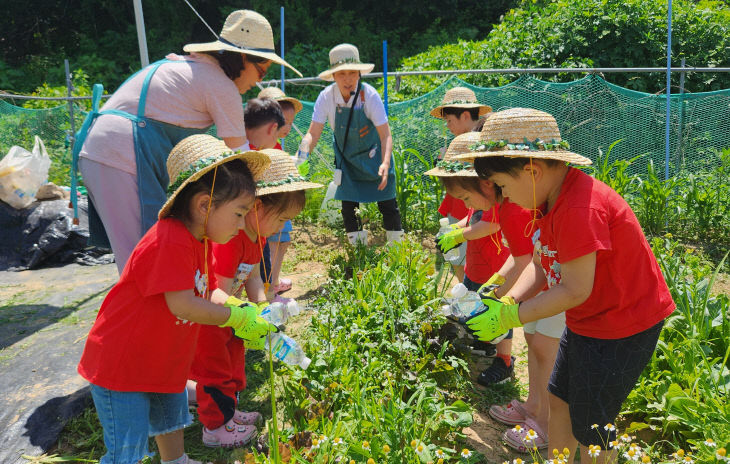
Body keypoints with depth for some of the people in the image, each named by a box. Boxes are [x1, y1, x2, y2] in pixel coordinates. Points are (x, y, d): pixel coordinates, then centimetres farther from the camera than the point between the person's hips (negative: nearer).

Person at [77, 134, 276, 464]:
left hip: (164, 360, 10)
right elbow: (183, 305, -34)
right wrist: (237, 317, -25)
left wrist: (241, 309, -10)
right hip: (120, 365, -10)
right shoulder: (170, 242, -31)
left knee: (171, 421, 29)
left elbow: (207, 292, 6)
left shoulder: (200, 241, 3)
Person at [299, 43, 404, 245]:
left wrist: (385, 163, -41)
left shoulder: (369, 95, -26)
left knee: (387, 202, 0)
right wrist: (303, 151, -39)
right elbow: (313, 133, -18)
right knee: (348, 205, 4)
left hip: (373, 155, -2)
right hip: (346, 158, 3)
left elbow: (385, 135, -26)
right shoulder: (326, 97, -19)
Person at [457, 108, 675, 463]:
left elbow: (576, 291, -29)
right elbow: (540, 266, 3)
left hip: (620, 329, -10)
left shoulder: (580, 209, -31)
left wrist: (513, 316, -20)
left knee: (591, 430, 4)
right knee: (559, 400, 21)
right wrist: (507, 301, -12)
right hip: (586, 322, 10)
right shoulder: (551, 198, 1)